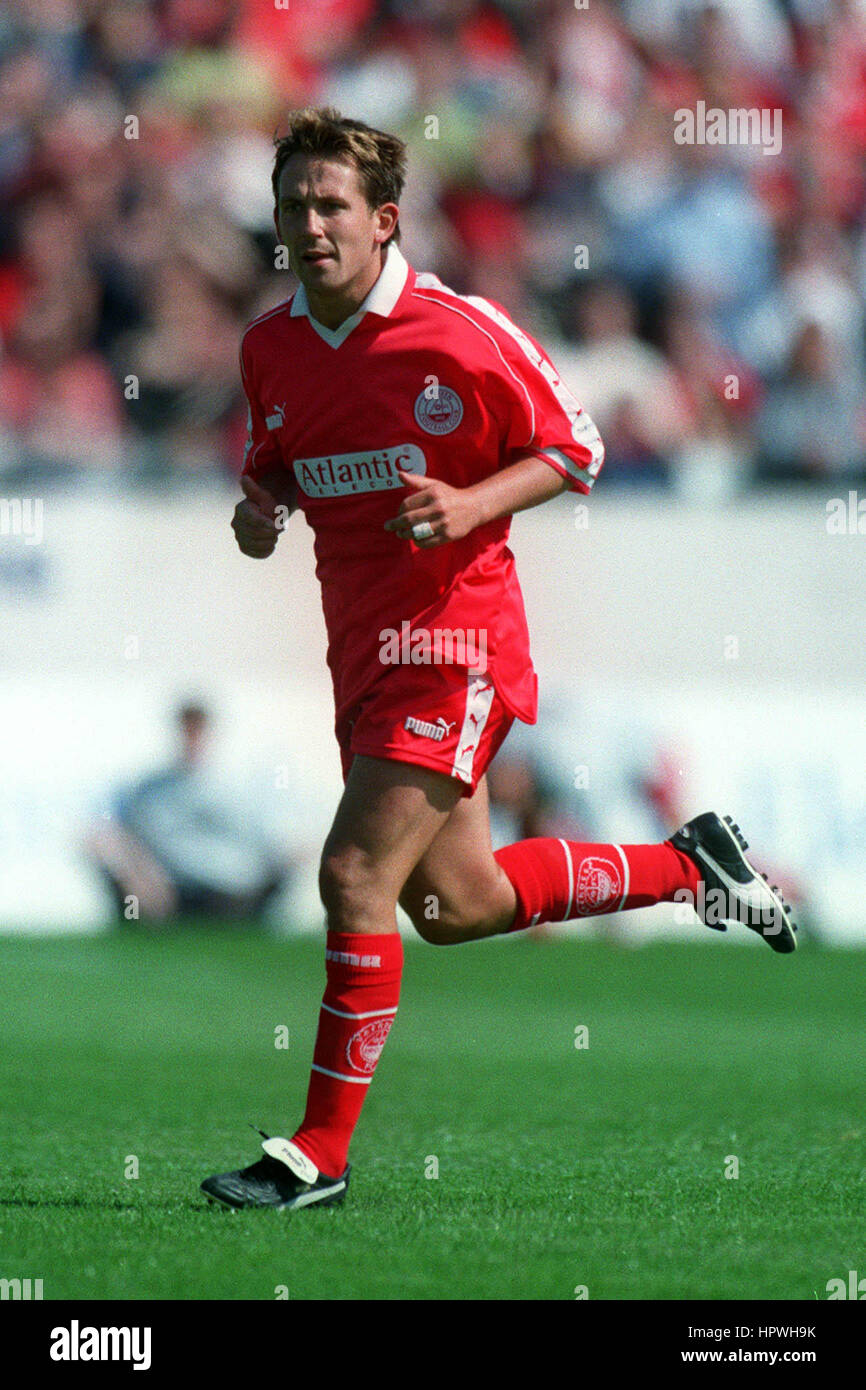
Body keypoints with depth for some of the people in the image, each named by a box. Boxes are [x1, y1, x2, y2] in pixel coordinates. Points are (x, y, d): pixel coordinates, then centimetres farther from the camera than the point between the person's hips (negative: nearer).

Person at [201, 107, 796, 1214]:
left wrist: (472, 505, -20)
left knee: (357, 875, -16)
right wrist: (258, 508, 0)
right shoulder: (269, 346, 5)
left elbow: (575, 449, -4)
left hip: (453, 636, -7)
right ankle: (689, 865, 35)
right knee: (452, 907, 14)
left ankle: (321, 1152, -8)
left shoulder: (458, 330, -12)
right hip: (362, 650, 7)